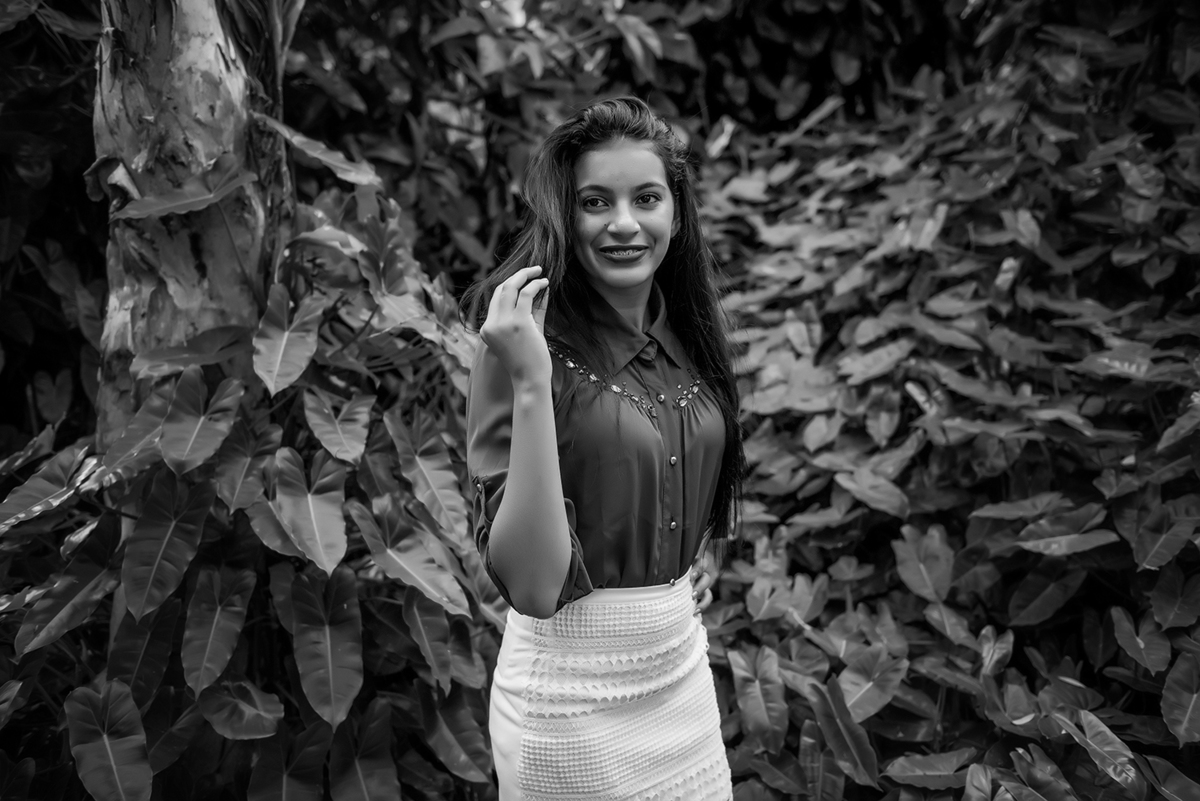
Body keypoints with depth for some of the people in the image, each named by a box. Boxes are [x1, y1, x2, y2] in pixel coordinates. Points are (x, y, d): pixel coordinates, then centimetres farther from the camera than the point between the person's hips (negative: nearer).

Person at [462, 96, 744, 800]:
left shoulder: (686, 337, 1)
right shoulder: (528, 349, -17)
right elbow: (533, 585, -25)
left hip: (683, 666, 6)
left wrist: (688, 570, 6)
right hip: (576, 694, -6)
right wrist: (530, 386, -31)